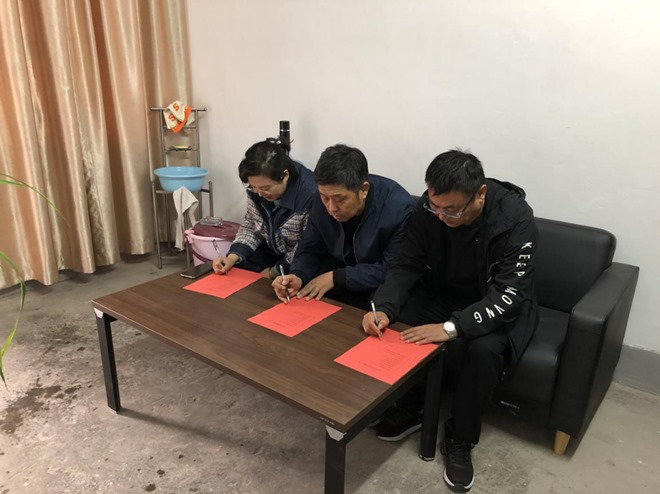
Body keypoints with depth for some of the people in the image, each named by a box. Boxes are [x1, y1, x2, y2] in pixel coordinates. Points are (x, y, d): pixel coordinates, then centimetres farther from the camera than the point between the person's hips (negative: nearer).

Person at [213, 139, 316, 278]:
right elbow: (251, 227, 3)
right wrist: (232, 257, -12)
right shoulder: (257, 186, -11)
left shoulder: (310, 194, -30)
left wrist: (274, 272, -13)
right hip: (271, 251, 6)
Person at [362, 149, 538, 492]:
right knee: (394, 322, -21)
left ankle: (460, 440, -7)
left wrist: (452, 327, -45)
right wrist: (383, 309, -30)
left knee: (482, 350, -34)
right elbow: (407, 266, -12)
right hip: (443, 297, 4)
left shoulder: (516, 219, -28)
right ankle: (410, 406, 4)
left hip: (498, 309, -3)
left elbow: (509, 296, -32)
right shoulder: (430, 208, -16)